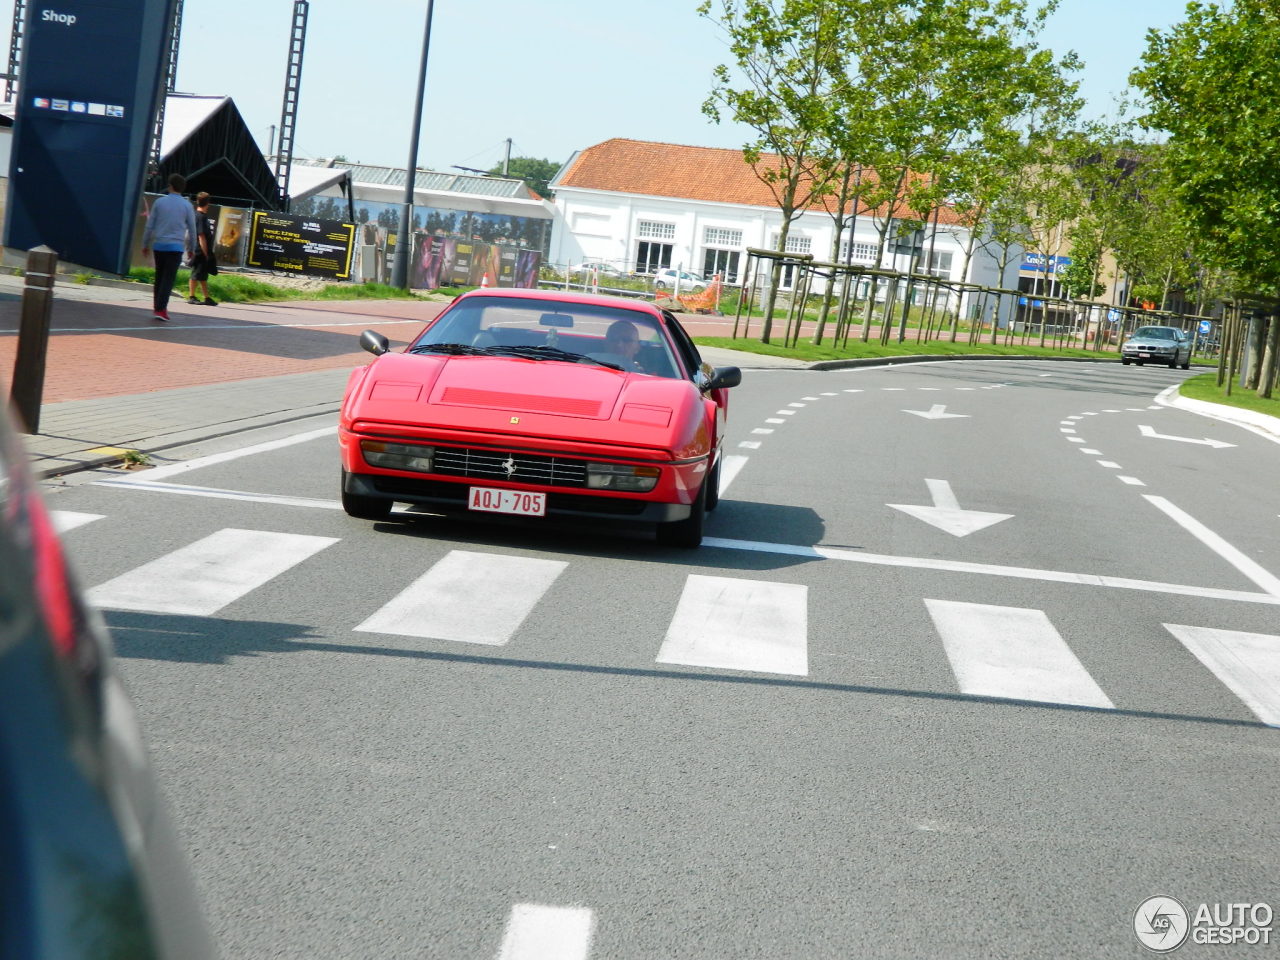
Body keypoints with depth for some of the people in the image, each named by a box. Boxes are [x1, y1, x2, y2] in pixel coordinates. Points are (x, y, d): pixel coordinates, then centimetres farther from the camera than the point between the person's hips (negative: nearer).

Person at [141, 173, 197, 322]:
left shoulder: (159, 202, 3)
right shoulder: (186, 206, 0)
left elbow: (149, 226, 5)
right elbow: (192, 229, 4)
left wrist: (145, 245, 15)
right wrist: (191, 248, 17)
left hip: (159, 245, 2)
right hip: (176, 246, -2)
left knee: (159, 277, 14)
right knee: (168, 279, -3)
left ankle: (157, 307, 18)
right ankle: (160, 309, -13)